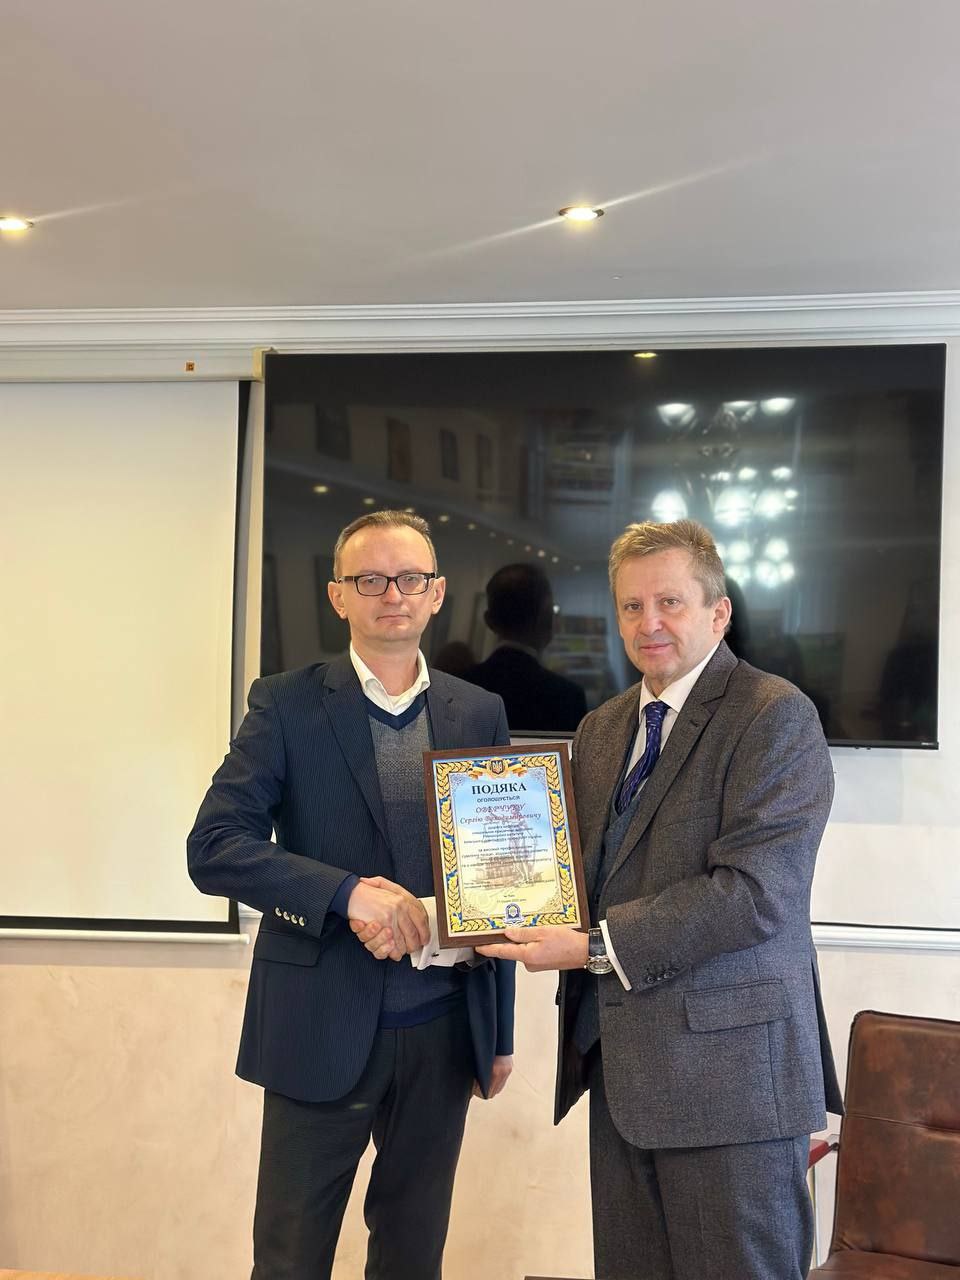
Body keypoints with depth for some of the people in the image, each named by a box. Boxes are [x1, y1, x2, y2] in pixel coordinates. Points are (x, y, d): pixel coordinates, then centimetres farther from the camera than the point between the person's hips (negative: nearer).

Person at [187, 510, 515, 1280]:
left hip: (443, 1032, 3)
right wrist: (349, 891, -24)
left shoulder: (480, 714, 5)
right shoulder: (286, 705, -4)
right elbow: (213, 848, -11)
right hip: (322, 1028, -2)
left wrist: (500, 1029, 11)